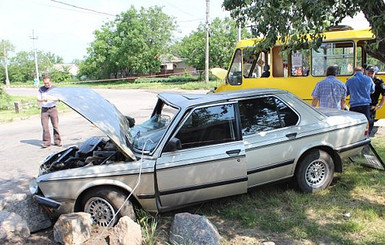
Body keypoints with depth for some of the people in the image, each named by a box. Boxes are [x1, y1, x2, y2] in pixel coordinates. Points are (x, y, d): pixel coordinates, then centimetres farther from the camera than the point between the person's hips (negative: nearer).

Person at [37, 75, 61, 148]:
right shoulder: (41, 89, 6)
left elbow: (57, 98, 2)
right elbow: (38, 99, 8)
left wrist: (51, 99, -18)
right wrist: (43, 100, -13)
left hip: (53, 108, -1)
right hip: (44, 109, 1)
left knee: (55, 126, 0)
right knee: (45, 126, -3)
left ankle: (57, 141, 9)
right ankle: (46, 142, 3)